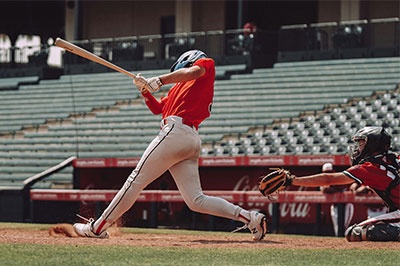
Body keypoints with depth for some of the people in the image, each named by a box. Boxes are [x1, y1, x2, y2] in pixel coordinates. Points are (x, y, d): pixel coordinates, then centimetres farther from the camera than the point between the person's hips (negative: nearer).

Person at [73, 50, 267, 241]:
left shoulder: (206, 63, 12)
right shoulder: (178, 88, 34)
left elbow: (193, 71, -10)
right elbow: (157, 108, 33)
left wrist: (160, 80, -20)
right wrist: (145, 90, 17)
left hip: (176, 131, -9)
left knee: (136, 180, -5)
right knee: (196, 201, 0)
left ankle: (99, 227, -2)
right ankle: (249, 217, -8)